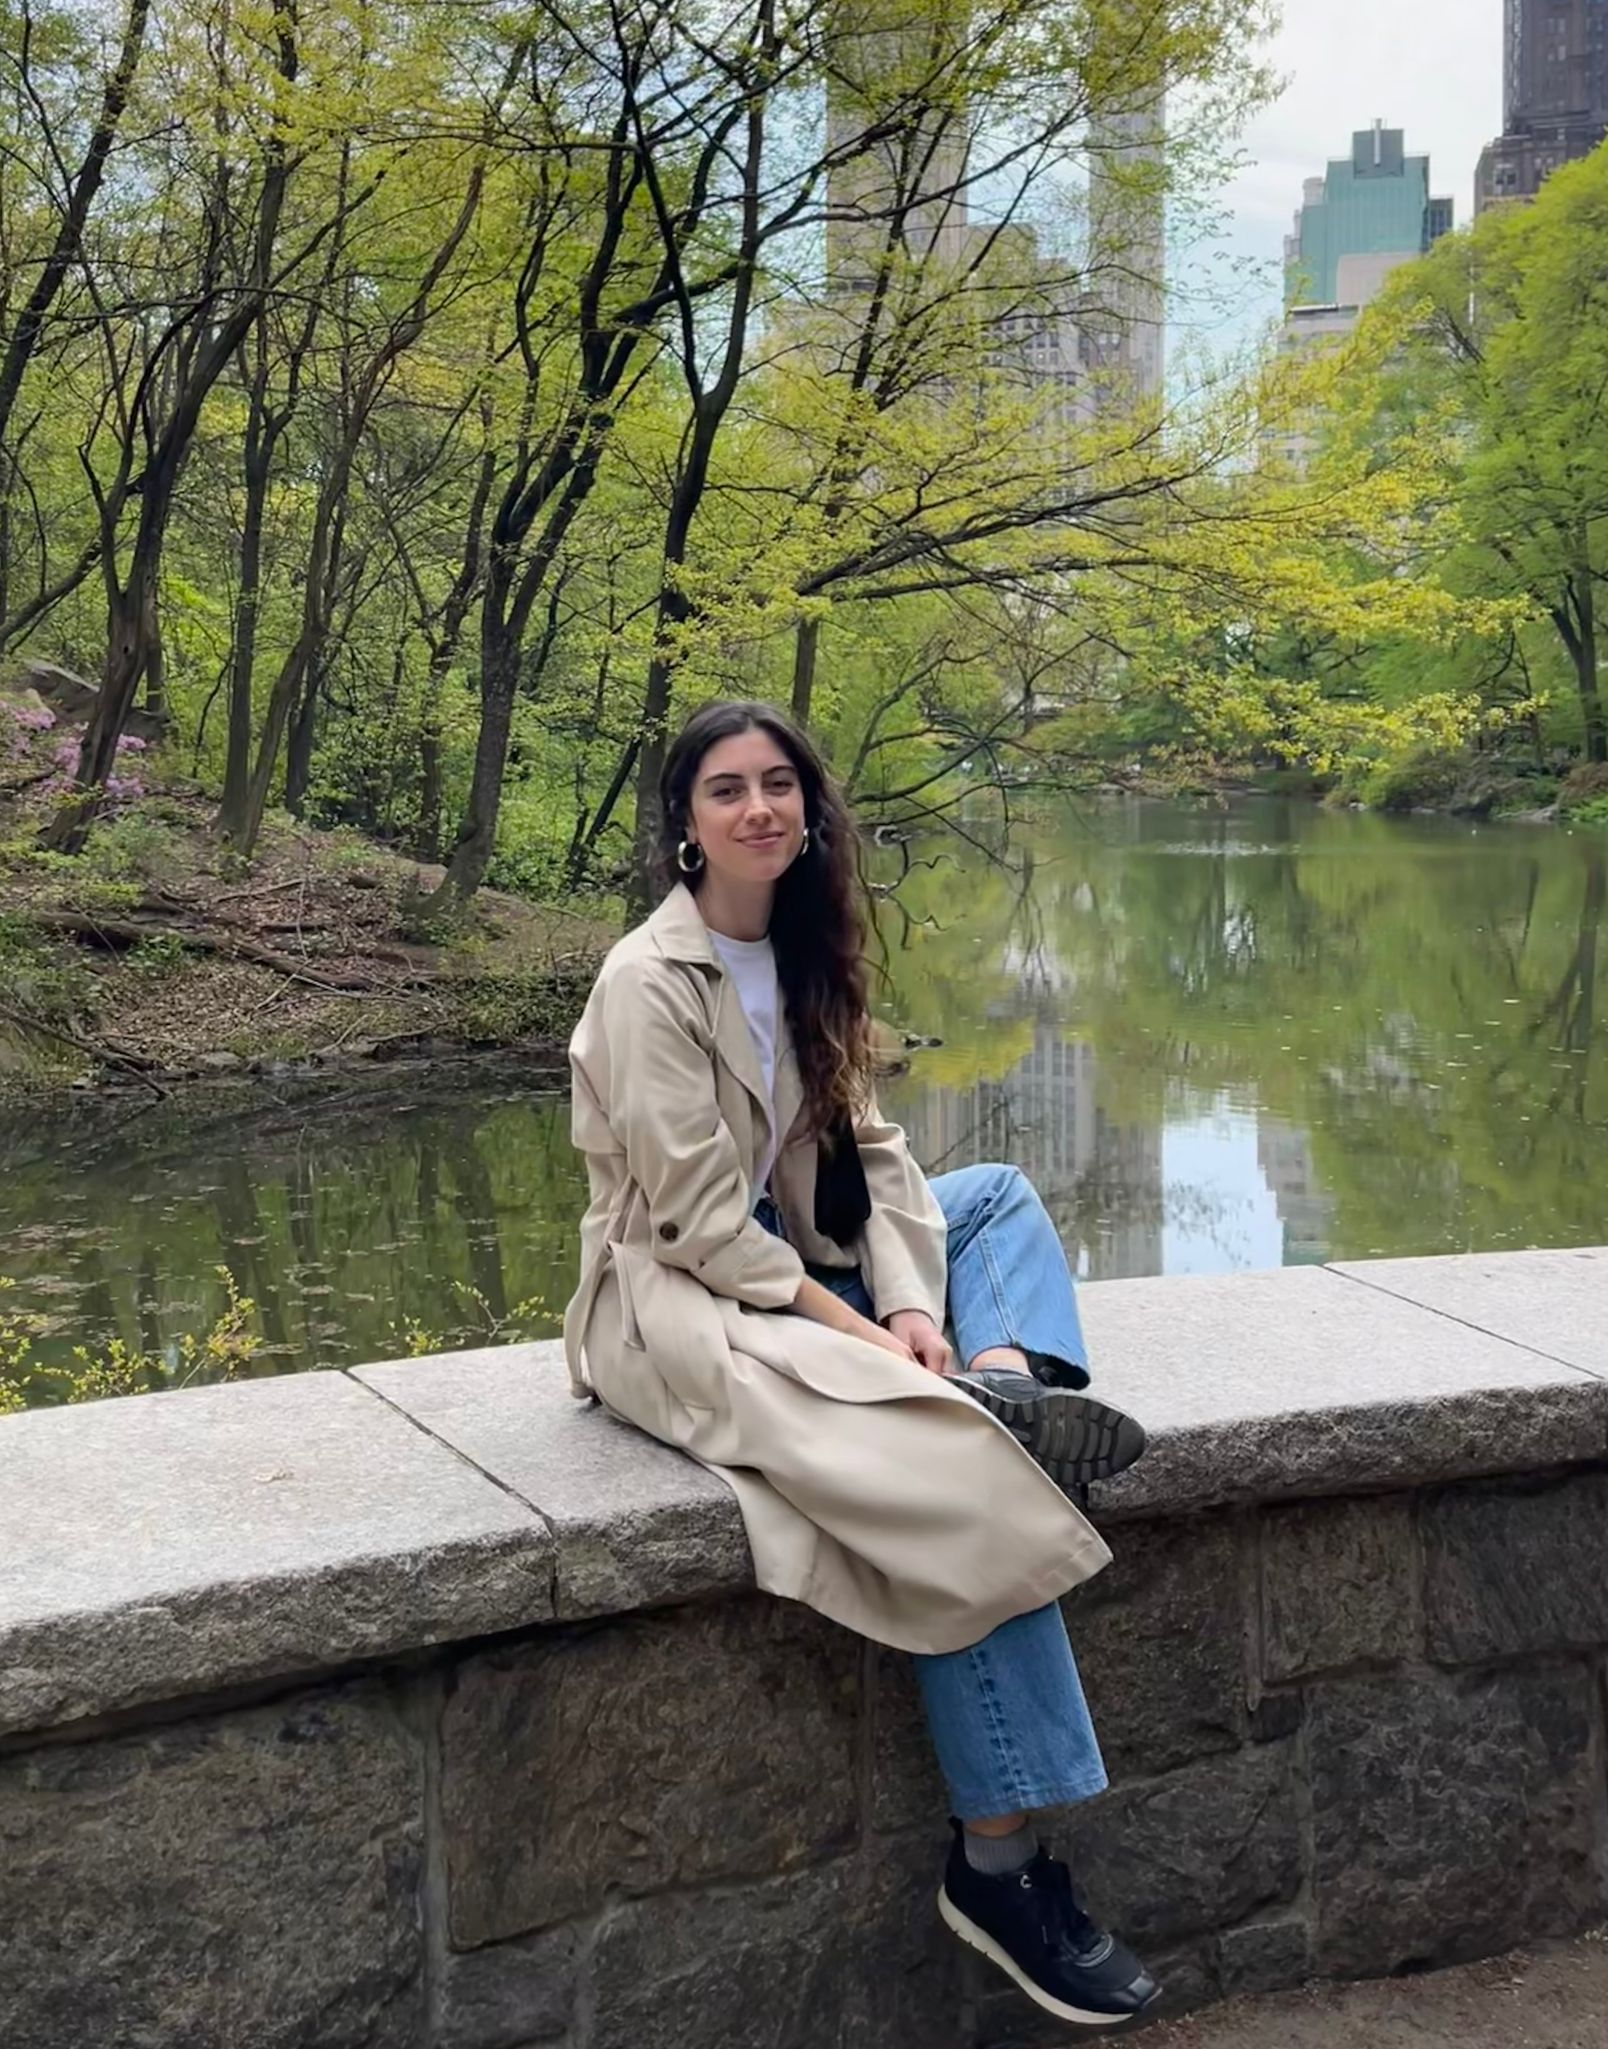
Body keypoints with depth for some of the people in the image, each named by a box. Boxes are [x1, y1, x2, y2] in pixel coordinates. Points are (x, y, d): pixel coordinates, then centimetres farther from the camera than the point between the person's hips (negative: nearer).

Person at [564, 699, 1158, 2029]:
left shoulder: (801, 958, 8)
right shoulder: (652, 983, -16)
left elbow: (867, 1148, 4)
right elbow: (703, 1224, -20)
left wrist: (911, 1303, -12)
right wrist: (863, 1333, -20)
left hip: (790, 1262, 9)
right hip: (679, 1306, -8)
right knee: (964, 1473, -22)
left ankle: (1006, 1375, -20)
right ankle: (1001, 1864, -15)